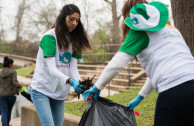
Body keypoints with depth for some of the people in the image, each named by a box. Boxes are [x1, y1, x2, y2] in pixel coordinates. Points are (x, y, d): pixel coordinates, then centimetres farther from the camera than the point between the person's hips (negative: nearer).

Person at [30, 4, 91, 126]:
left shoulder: (73, 40, 7)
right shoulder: (50, 36, -13)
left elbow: (73, 68, -1)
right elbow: (51, 68, -22)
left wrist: (80, 84, -20)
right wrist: (70, 81, -36)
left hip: (59, 93, 6)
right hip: (42, 90, -6)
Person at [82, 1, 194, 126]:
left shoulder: (139, 31, 6)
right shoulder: (171, 29, 29)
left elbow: (116, 64, -2)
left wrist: (97, 88, 11)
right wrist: (140, 96, 38)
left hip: (175, 90, -7)